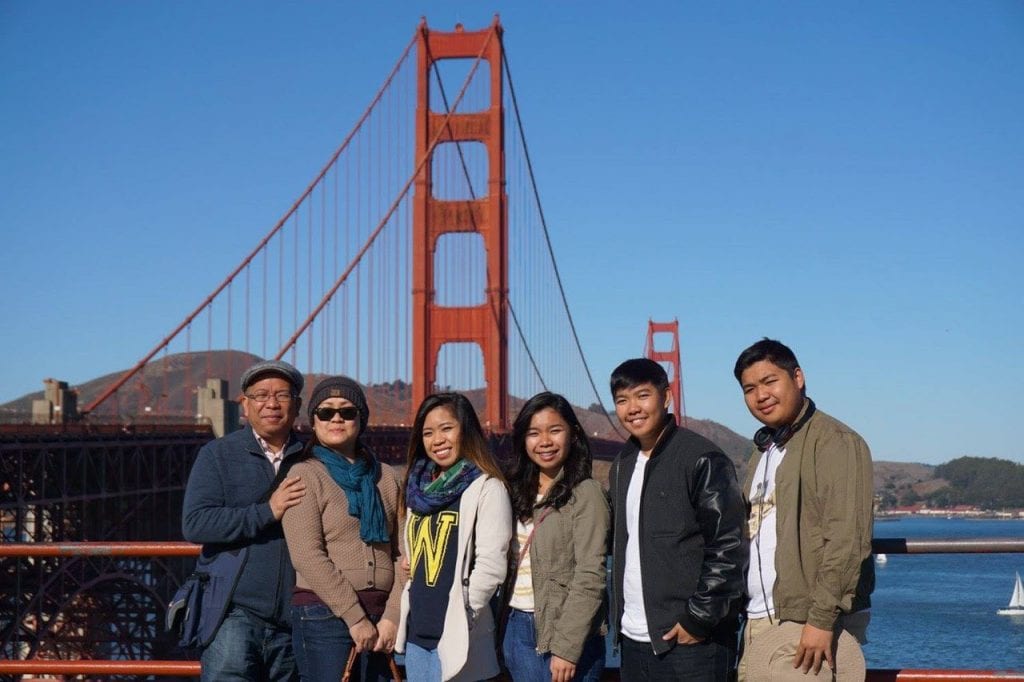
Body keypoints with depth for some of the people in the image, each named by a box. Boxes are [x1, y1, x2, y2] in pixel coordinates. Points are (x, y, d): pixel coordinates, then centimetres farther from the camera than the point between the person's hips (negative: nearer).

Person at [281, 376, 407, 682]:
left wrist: (392, 616, -4)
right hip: (324, 615, -4)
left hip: (380, 618, 4)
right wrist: (355, 618, -12)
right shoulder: (305, 475, 1)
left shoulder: (386, 477, 14)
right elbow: (307, 556, -9)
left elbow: (402, 554, 9)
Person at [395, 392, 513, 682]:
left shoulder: (487, 488, -8)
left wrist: (461, 619, -10)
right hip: (416, 632, 7)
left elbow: (491, 566, -14)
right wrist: (407, 618, 11)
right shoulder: (419, 487, 14)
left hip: (457, 636, -7)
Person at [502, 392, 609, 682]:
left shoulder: (586, 493, -8)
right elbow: (507, 562, 12)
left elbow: (590, 577, -14)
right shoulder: (519, 491, 11)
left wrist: (567, 647, -18)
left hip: (565, 635, -6)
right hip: (518, 629, 6)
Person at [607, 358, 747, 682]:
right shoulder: (623, 464, 15)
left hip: (690, 642, -7)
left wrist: (698, 619, -16)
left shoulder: (702, 460, -9)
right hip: (634, 641, 7)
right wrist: (619, 614, 13)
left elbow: (728, 548, -14)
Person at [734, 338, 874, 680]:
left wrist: (822, 619, -20)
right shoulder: (764, 450, 21)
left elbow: (846, 538, -16)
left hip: (811, 624, -8)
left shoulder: (835, 441, -7)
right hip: (759, 622, 8)